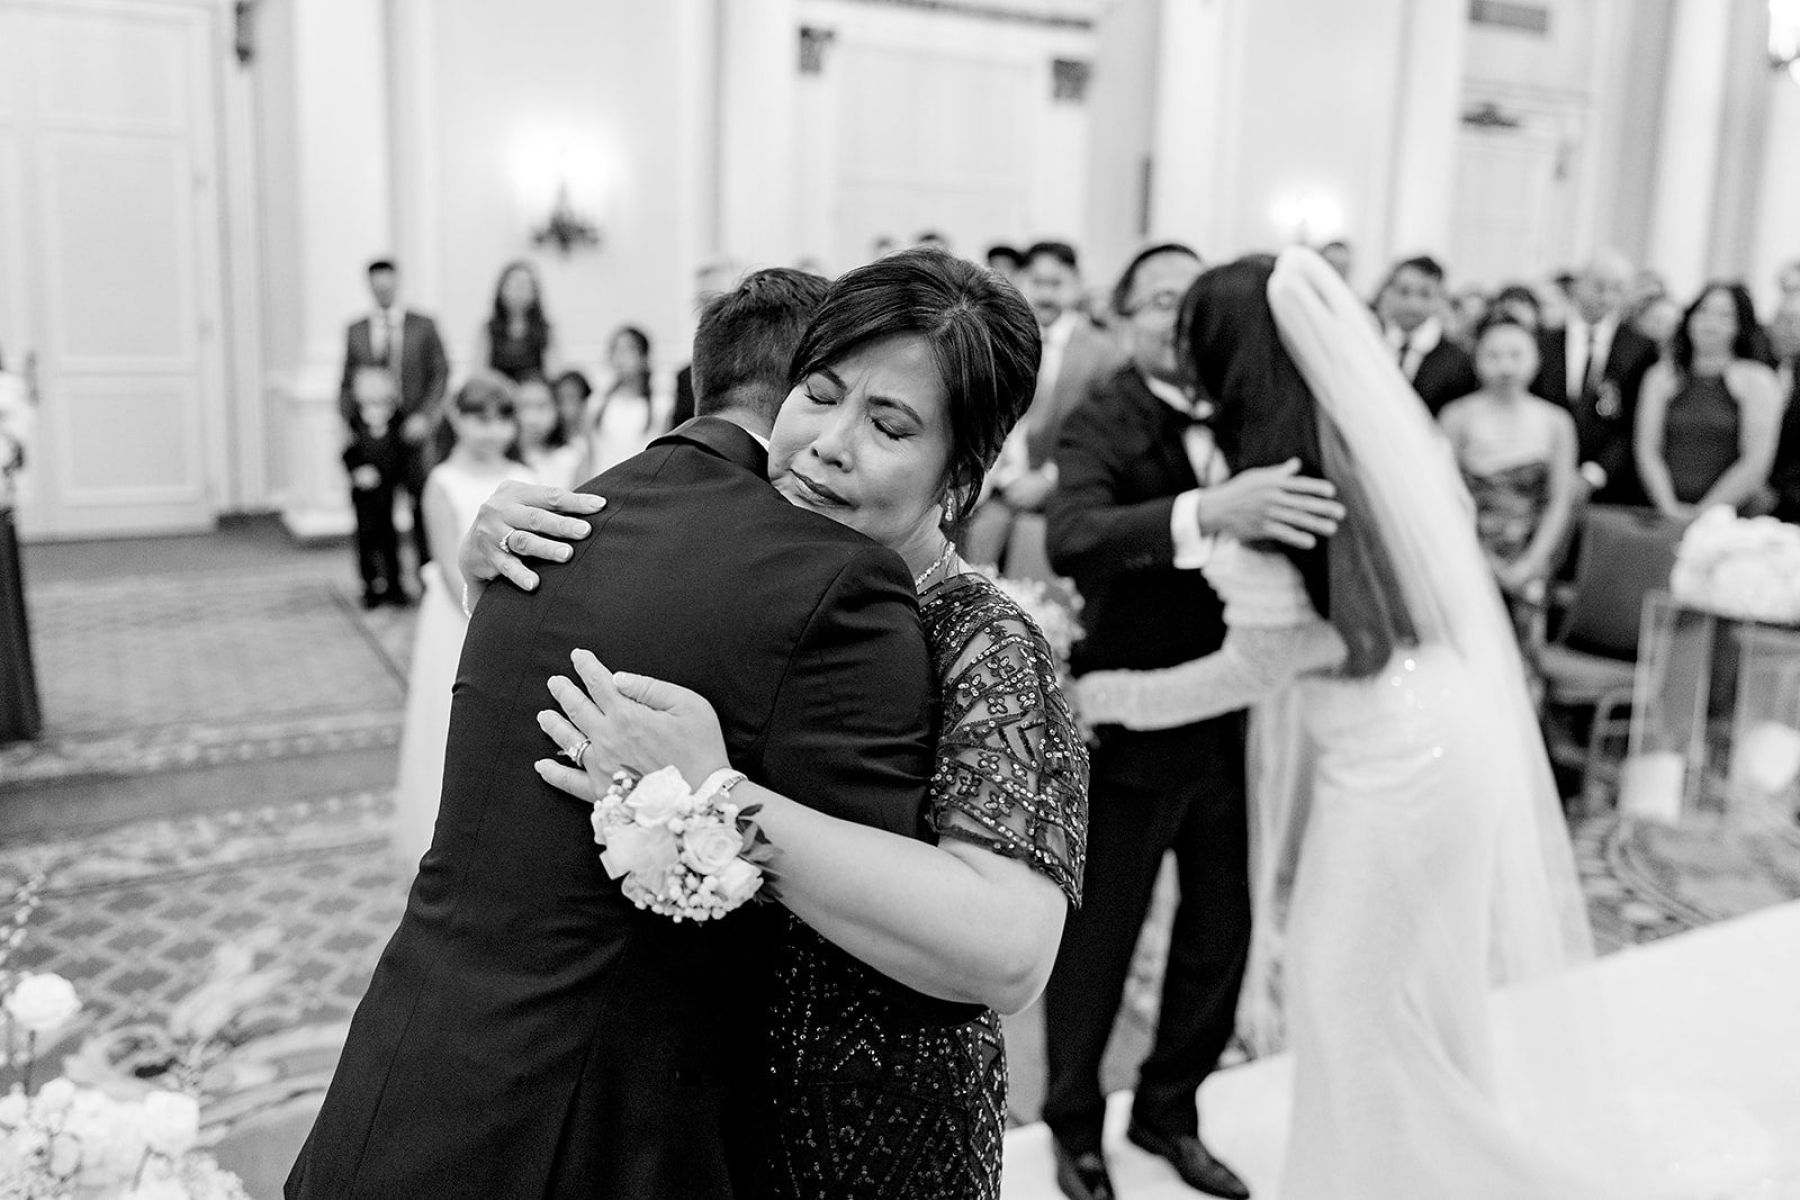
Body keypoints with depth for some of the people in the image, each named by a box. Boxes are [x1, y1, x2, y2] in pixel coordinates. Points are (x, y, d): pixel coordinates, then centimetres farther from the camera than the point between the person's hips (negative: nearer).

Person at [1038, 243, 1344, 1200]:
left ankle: (1168, 1110, 41)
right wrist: (1207, 512, -46)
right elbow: (1070, 538, -33)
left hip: (1237, 721, 5)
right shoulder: (1104, 421, -14)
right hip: (1133, 726, -5)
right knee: (1098, 938, 10)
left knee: (1221, 931, 18)